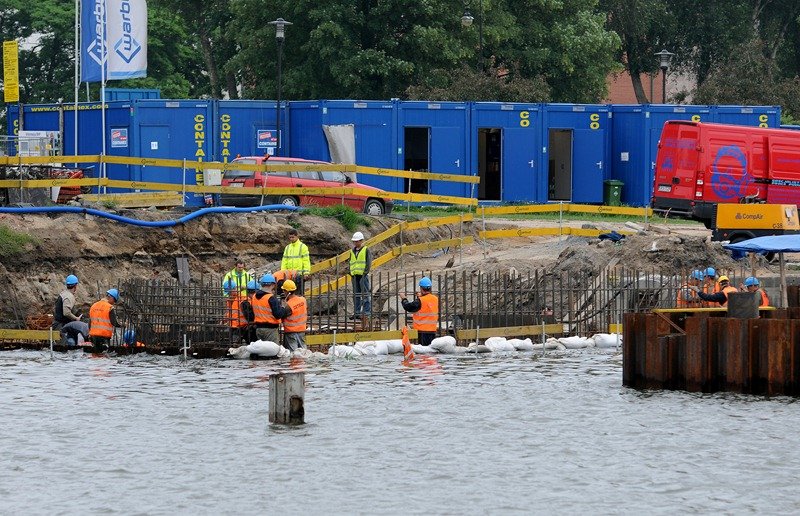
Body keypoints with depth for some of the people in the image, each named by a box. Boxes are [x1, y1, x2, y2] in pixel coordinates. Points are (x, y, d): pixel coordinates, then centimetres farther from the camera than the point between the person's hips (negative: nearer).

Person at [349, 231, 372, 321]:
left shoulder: (366, 250, -2)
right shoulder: (353, 251, 16)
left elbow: (369, 263, -7)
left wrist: (365, 273, -14)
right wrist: (351, 274, 9)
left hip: (363, 275, -6)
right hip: (355, 275, 6)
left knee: (365, 294, -5)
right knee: (356, 295, 9)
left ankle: (366, 313, -5)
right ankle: (356, 312, 13)